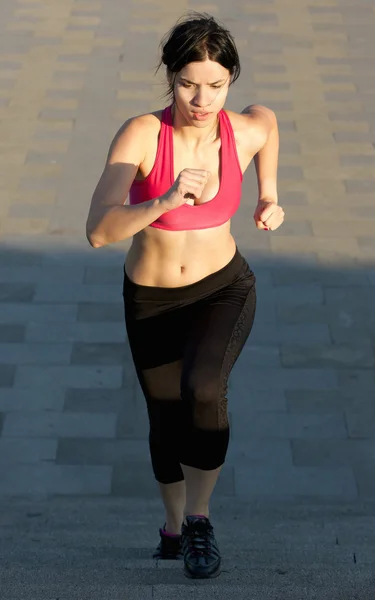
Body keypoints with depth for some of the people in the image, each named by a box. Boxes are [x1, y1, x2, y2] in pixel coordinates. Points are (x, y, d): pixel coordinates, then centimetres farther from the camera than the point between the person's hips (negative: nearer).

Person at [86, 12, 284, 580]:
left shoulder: (252, 126, -18)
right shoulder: (141, 134, -26)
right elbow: (99, 231, -37)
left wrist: (270, 197, 5)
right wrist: (166, 201, -51)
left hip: (224, 288, 0)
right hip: (151, 300, 0)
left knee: (204, 390, -28)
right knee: (167, 420, 15)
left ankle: (199, 518, -5)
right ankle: (173, 525, 44)